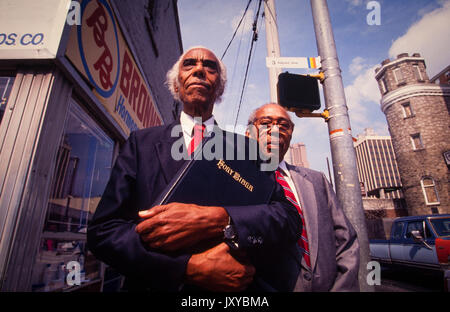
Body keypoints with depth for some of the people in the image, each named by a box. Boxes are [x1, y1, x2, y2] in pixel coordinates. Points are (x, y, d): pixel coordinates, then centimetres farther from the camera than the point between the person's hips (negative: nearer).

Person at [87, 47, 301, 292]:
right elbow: (102, 230, -7)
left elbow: (290, 218, -8)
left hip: (239, 284, 1)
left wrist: (216, 220, -26)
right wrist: (189, 267, -20)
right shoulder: (141, 142, -1)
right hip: (157, 285, 0)